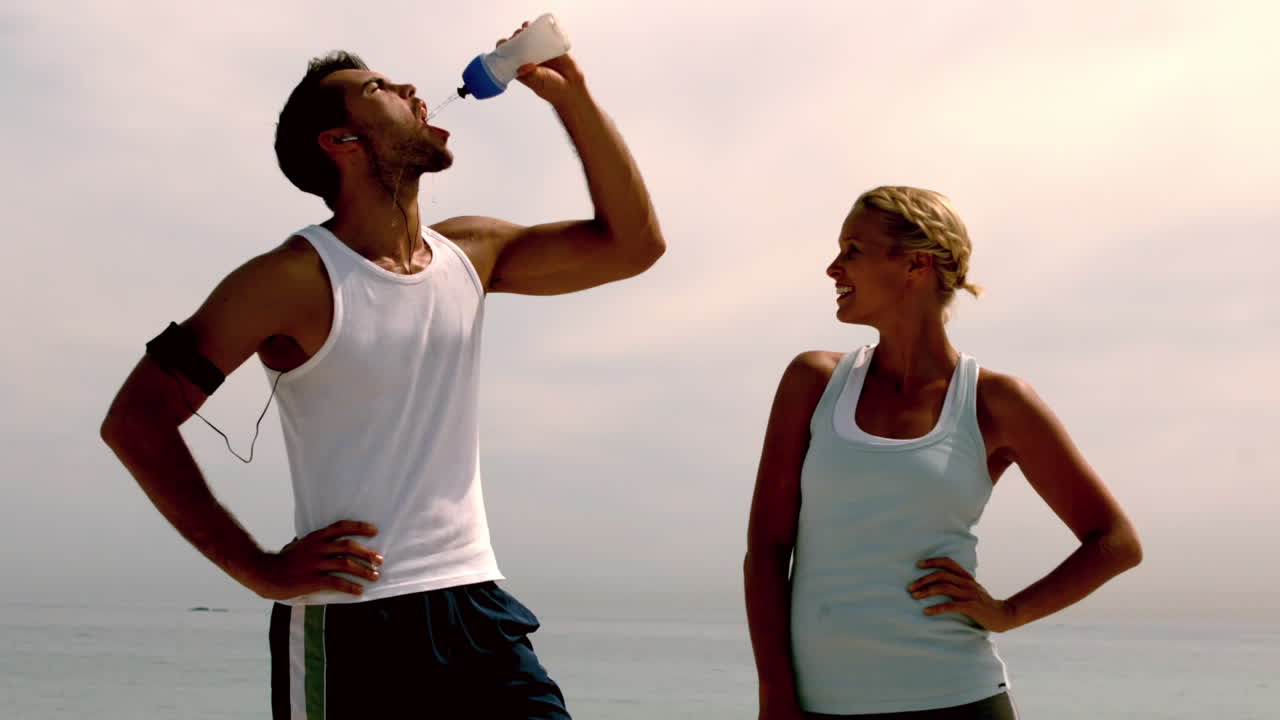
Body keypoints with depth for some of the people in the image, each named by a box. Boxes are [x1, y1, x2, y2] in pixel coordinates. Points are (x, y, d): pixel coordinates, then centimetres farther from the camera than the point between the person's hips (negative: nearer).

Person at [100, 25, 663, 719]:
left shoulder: (469, 253, 8)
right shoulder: (297, 279, -10)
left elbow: (634, 244, 12)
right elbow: (135, 421, -10)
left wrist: (573, 96, 5)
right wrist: (259, 569, -12)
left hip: (476, 609, 5)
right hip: (349, 628, -5)